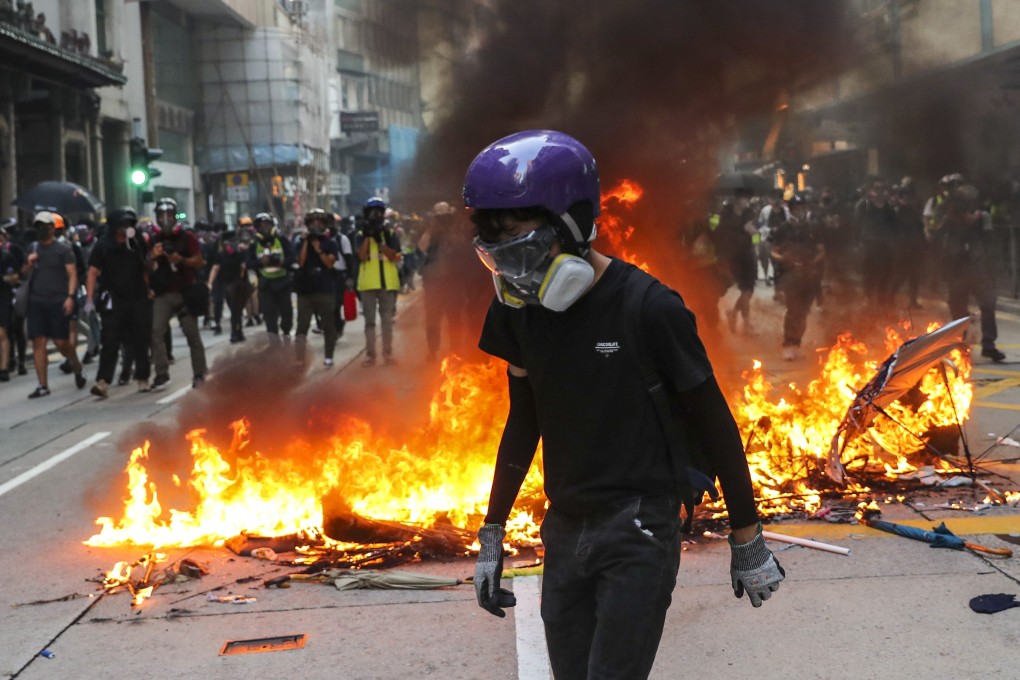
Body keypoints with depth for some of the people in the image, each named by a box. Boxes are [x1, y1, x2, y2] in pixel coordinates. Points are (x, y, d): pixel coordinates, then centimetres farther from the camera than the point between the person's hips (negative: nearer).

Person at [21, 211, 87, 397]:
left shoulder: (63, 249, -2)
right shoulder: (33, 248, 12)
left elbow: (72, 274, -8)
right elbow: (24, 275, 17)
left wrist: (70, 296, -20)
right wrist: (29, 264, -5)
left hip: (58, 302, -4)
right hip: (36, 302, 4)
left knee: (61, 342, -3)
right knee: (38, 343, -1)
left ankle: (77, 368, 26)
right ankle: (43, 386, 2)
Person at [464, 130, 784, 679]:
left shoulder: (647, 309, -17)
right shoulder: (520, 310, 1)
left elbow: (714, 423, -8)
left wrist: (747, 539, -2)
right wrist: (492, 536, 16)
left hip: (639, 532, -6)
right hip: (564, 531, 6)